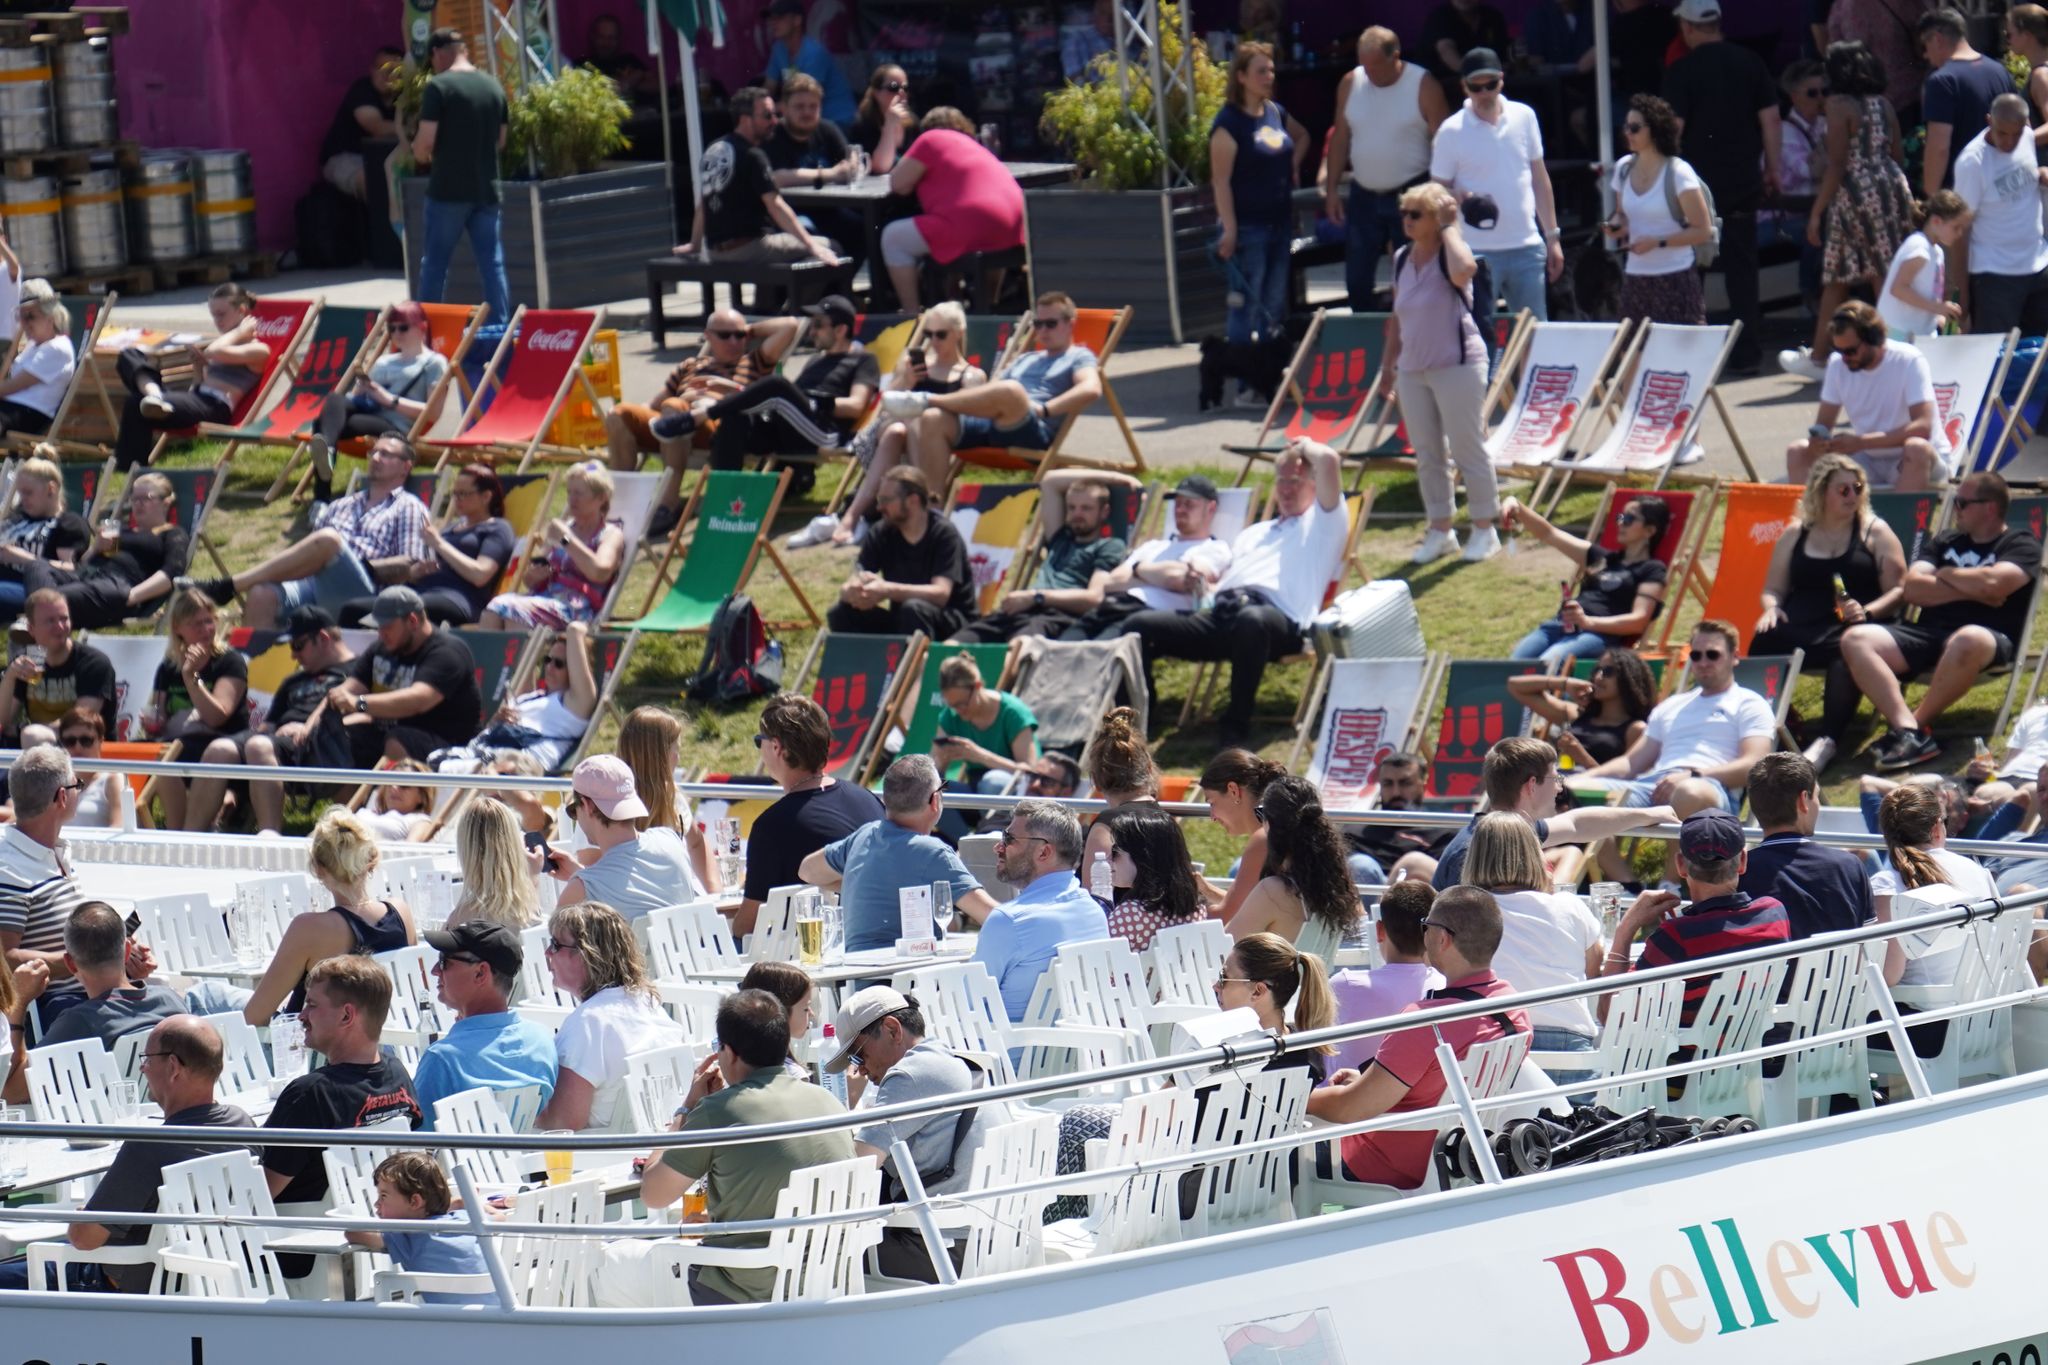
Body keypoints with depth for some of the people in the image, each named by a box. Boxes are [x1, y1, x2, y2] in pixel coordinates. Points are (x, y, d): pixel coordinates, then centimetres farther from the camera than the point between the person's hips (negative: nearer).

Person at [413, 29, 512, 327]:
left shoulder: (439, 87, -10)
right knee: (492, 263, 7)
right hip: (486, 189, 5)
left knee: (435, 263, 5)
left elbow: (425, 142, -14)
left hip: (448, 190, -5)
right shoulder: (493, 86, 7)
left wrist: (421, 156, 7)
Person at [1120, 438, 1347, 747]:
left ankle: (1234, 728, -36)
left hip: (1278, 615, -7)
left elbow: (1327, 460, 4)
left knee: (1251, 621, -46)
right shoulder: (1254, 533, 41)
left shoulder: (1322, 522, 20)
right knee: (1137, 627, -14)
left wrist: (1303, 448, 24)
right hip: (1221, 612, 7)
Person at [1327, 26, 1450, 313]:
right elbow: (1341, 138, 9)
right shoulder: (1350, 83, 2)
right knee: (1357, 280, 7)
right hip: (1363, 194, 4)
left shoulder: (1422, 86, -10)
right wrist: (1331, 188, 6)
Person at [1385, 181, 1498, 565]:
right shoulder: (1403, 259, 10)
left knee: (1468, 449, -1)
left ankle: (1484, 530, 9)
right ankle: (1440, 530, 20)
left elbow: (1464, 270, -37)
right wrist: (1388, 366, 18)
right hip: (1413, 370, 7)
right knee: (1427, 454, 10)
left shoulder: (1449, 255, -10)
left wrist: (1449, 228, -22)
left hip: (1457, 366, -7)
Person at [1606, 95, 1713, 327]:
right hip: (1635, 279, 6)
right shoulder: (1624, 168, 8)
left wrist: (1656, 242, -18)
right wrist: (1616, 226, 1)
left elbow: (1703, 231, -10)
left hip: (1675, 280, -6)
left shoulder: (1678, 172, -9)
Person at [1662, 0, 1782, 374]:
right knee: (1741, 269, 9)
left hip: (1699, 182, -3)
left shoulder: (1682, 70, -9)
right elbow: (1770, 119, 3)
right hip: (1743, 182, 3)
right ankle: (1745, 353, 7)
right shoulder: (1750, 63, 2)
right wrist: (1772, 168, 12)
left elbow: (1673, 128, -11)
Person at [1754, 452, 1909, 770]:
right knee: (1762, 643, -33)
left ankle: (1827, 741, -52)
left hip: (1849, 627, -3)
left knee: (1847, 651, -40)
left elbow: (1897, 591, 6)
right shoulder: (1796, 536, 21)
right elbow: (1773, 589, 23)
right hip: (1798, 628, 3)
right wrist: (1771, 609, -2)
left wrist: (1866, 612, -14)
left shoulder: (1875, 532, 13)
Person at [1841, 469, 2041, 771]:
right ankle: (1910, 731, -35)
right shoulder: (1945, 542, 25)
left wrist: (1948, 575, 4)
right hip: (1928, 633, 6)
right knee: (1856, 640, -19)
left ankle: (1916, 723, -26)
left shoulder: (2020, 545, 7)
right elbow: (1912, 589, 9)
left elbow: (1993, 584, -13)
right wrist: (1970, 589, -1)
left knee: (1969, 641, -44)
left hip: (1991, 636, -6)